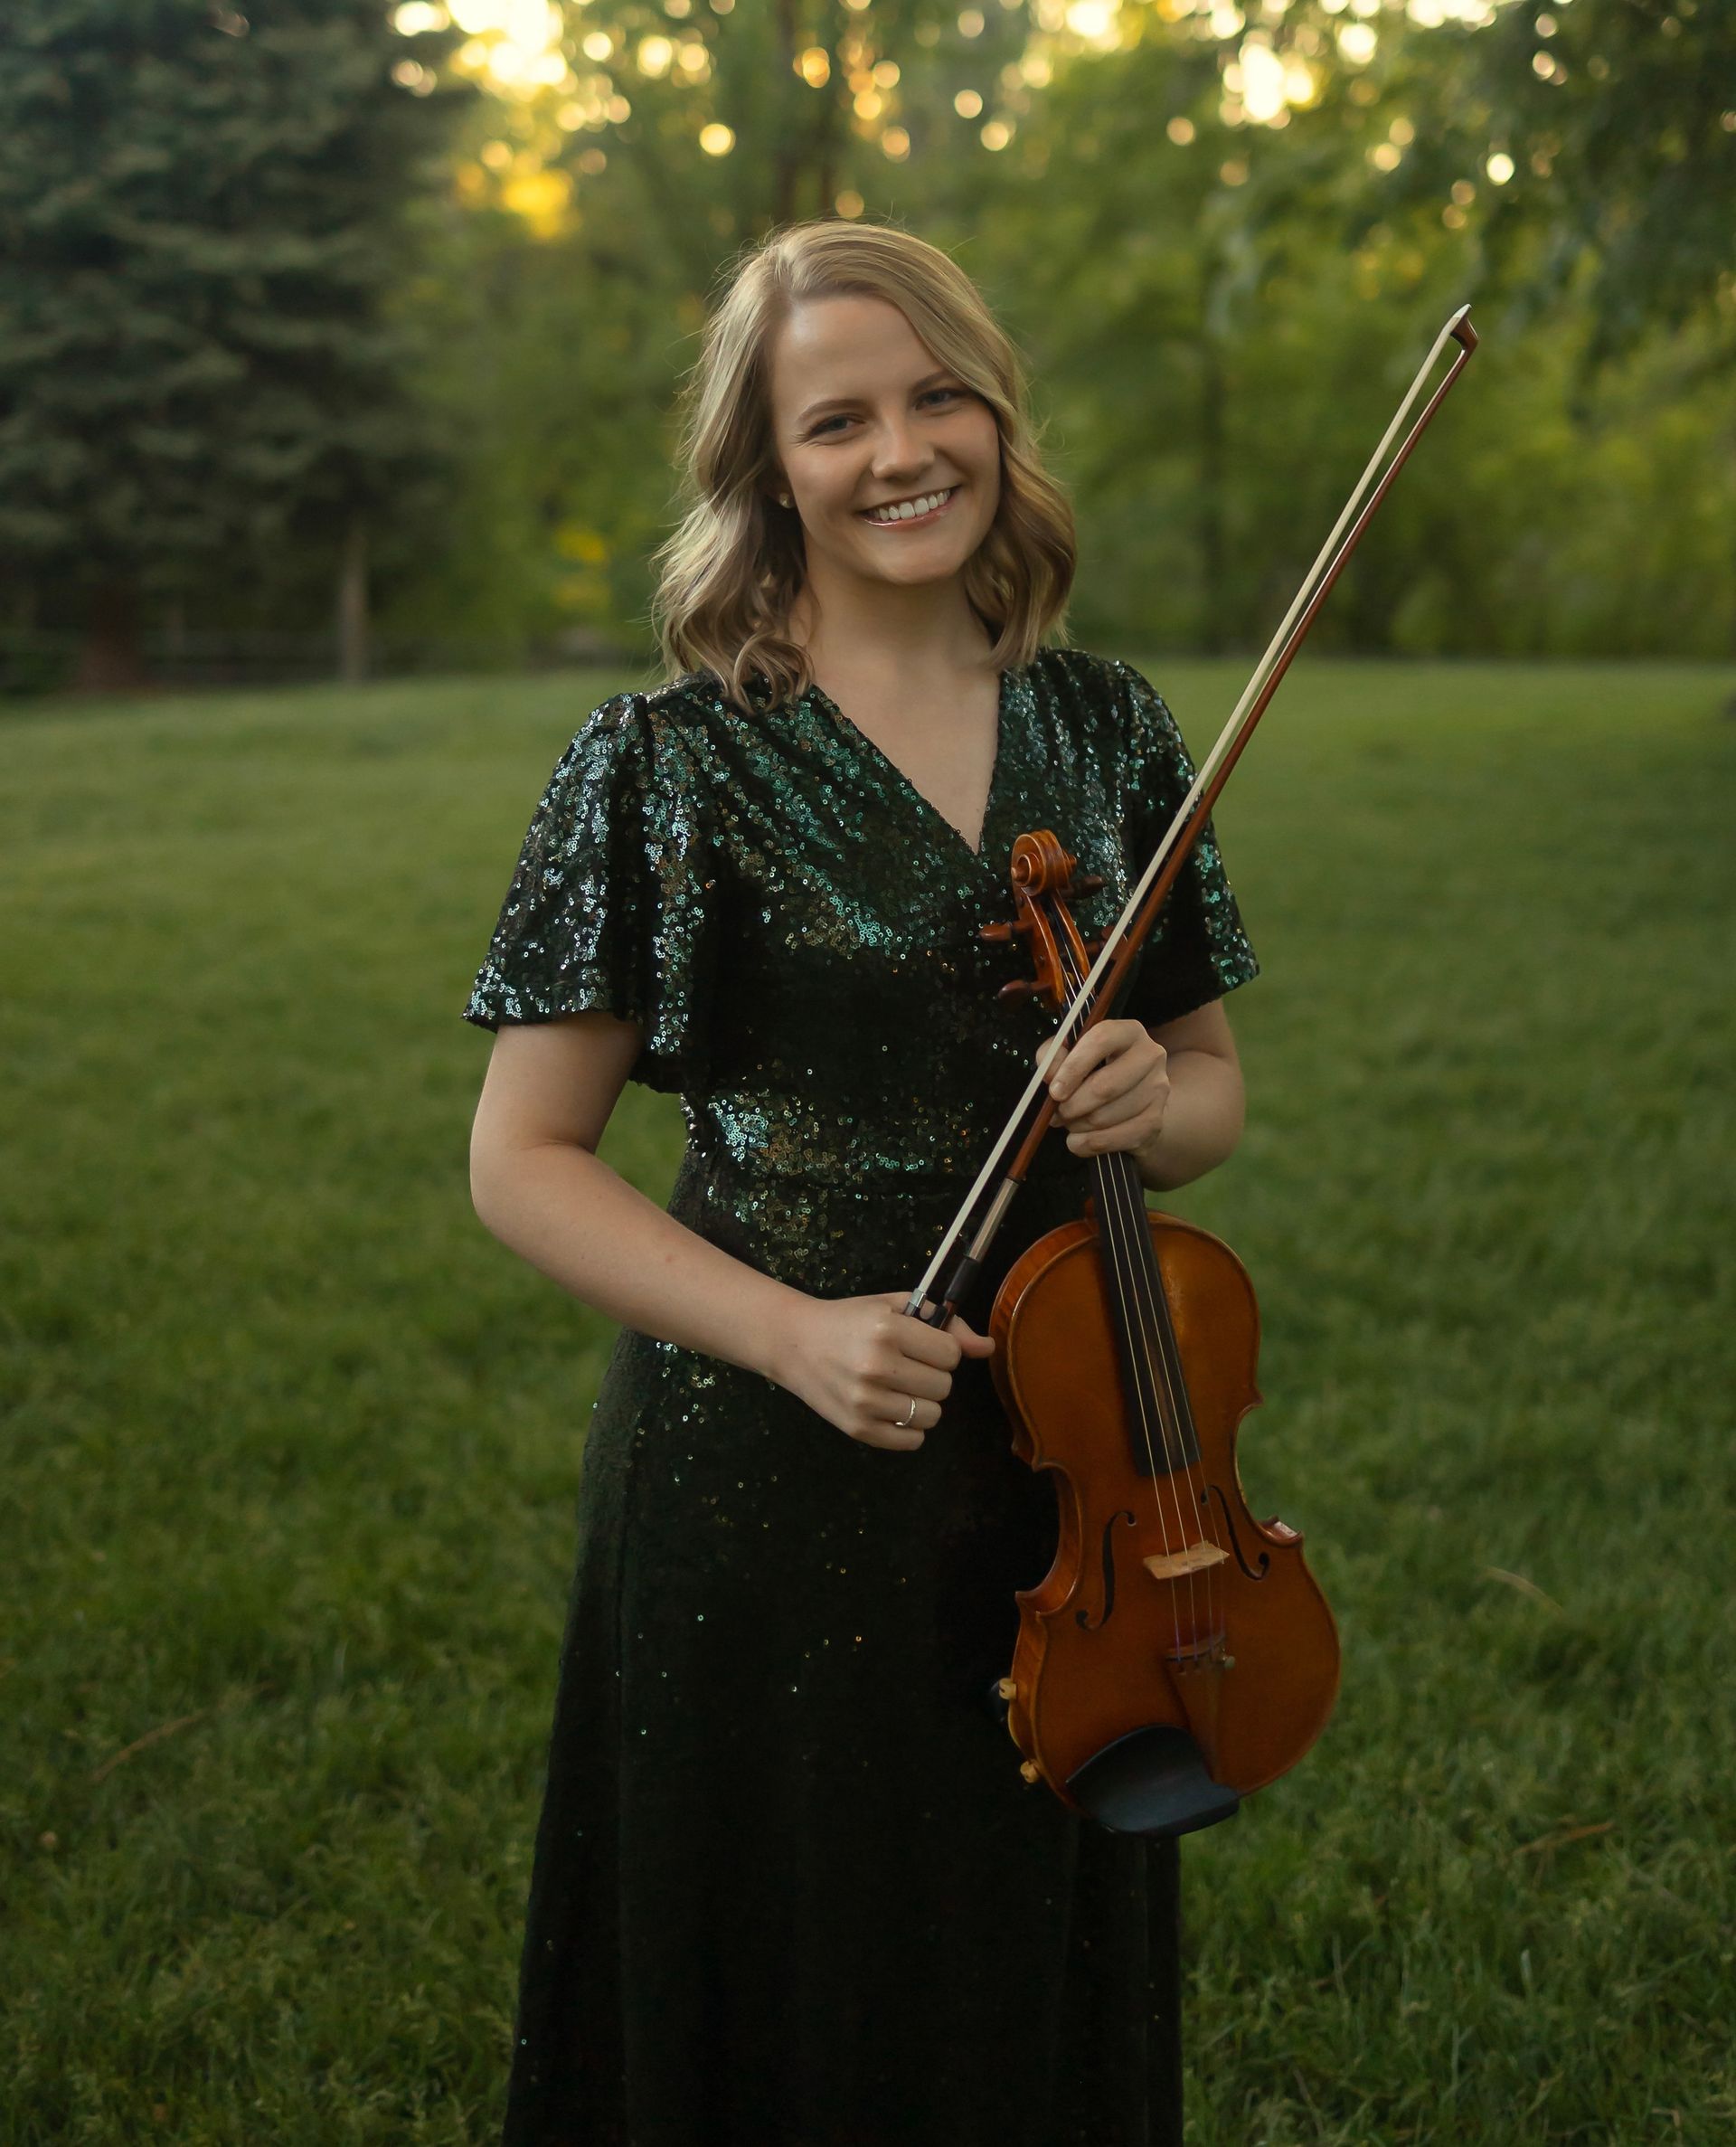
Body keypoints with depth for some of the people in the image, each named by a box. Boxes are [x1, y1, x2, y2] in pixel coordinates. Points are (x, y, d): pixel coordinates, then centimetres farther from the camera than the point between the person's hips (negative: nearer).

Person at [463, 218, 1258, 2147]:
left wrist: (1153, 1102, -10)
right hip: (758, 1497, -4)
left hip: (1059, 1483, 4)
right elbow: (523, 1158, -6)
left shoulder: (1105, 731, 3)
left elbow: (1212, 1093, 13)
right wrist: (792, 1333, -19)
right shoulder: (667, 764, -9)